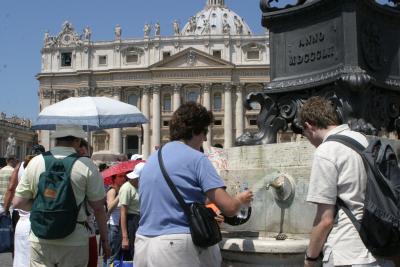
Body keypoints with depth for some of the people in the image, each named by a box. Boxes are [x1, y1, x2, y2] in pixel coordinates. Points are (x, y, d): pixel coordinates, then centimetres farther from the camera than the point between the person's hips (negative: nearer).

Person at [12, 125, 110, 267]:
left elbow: (18, 202, 5)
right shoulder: (86, 165, -8)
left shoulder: (35, 162, 0)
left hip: (40, 241, 2)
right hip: (74, 243, -2)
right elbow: (98, 208, -4)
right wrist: (104, 239, 7)